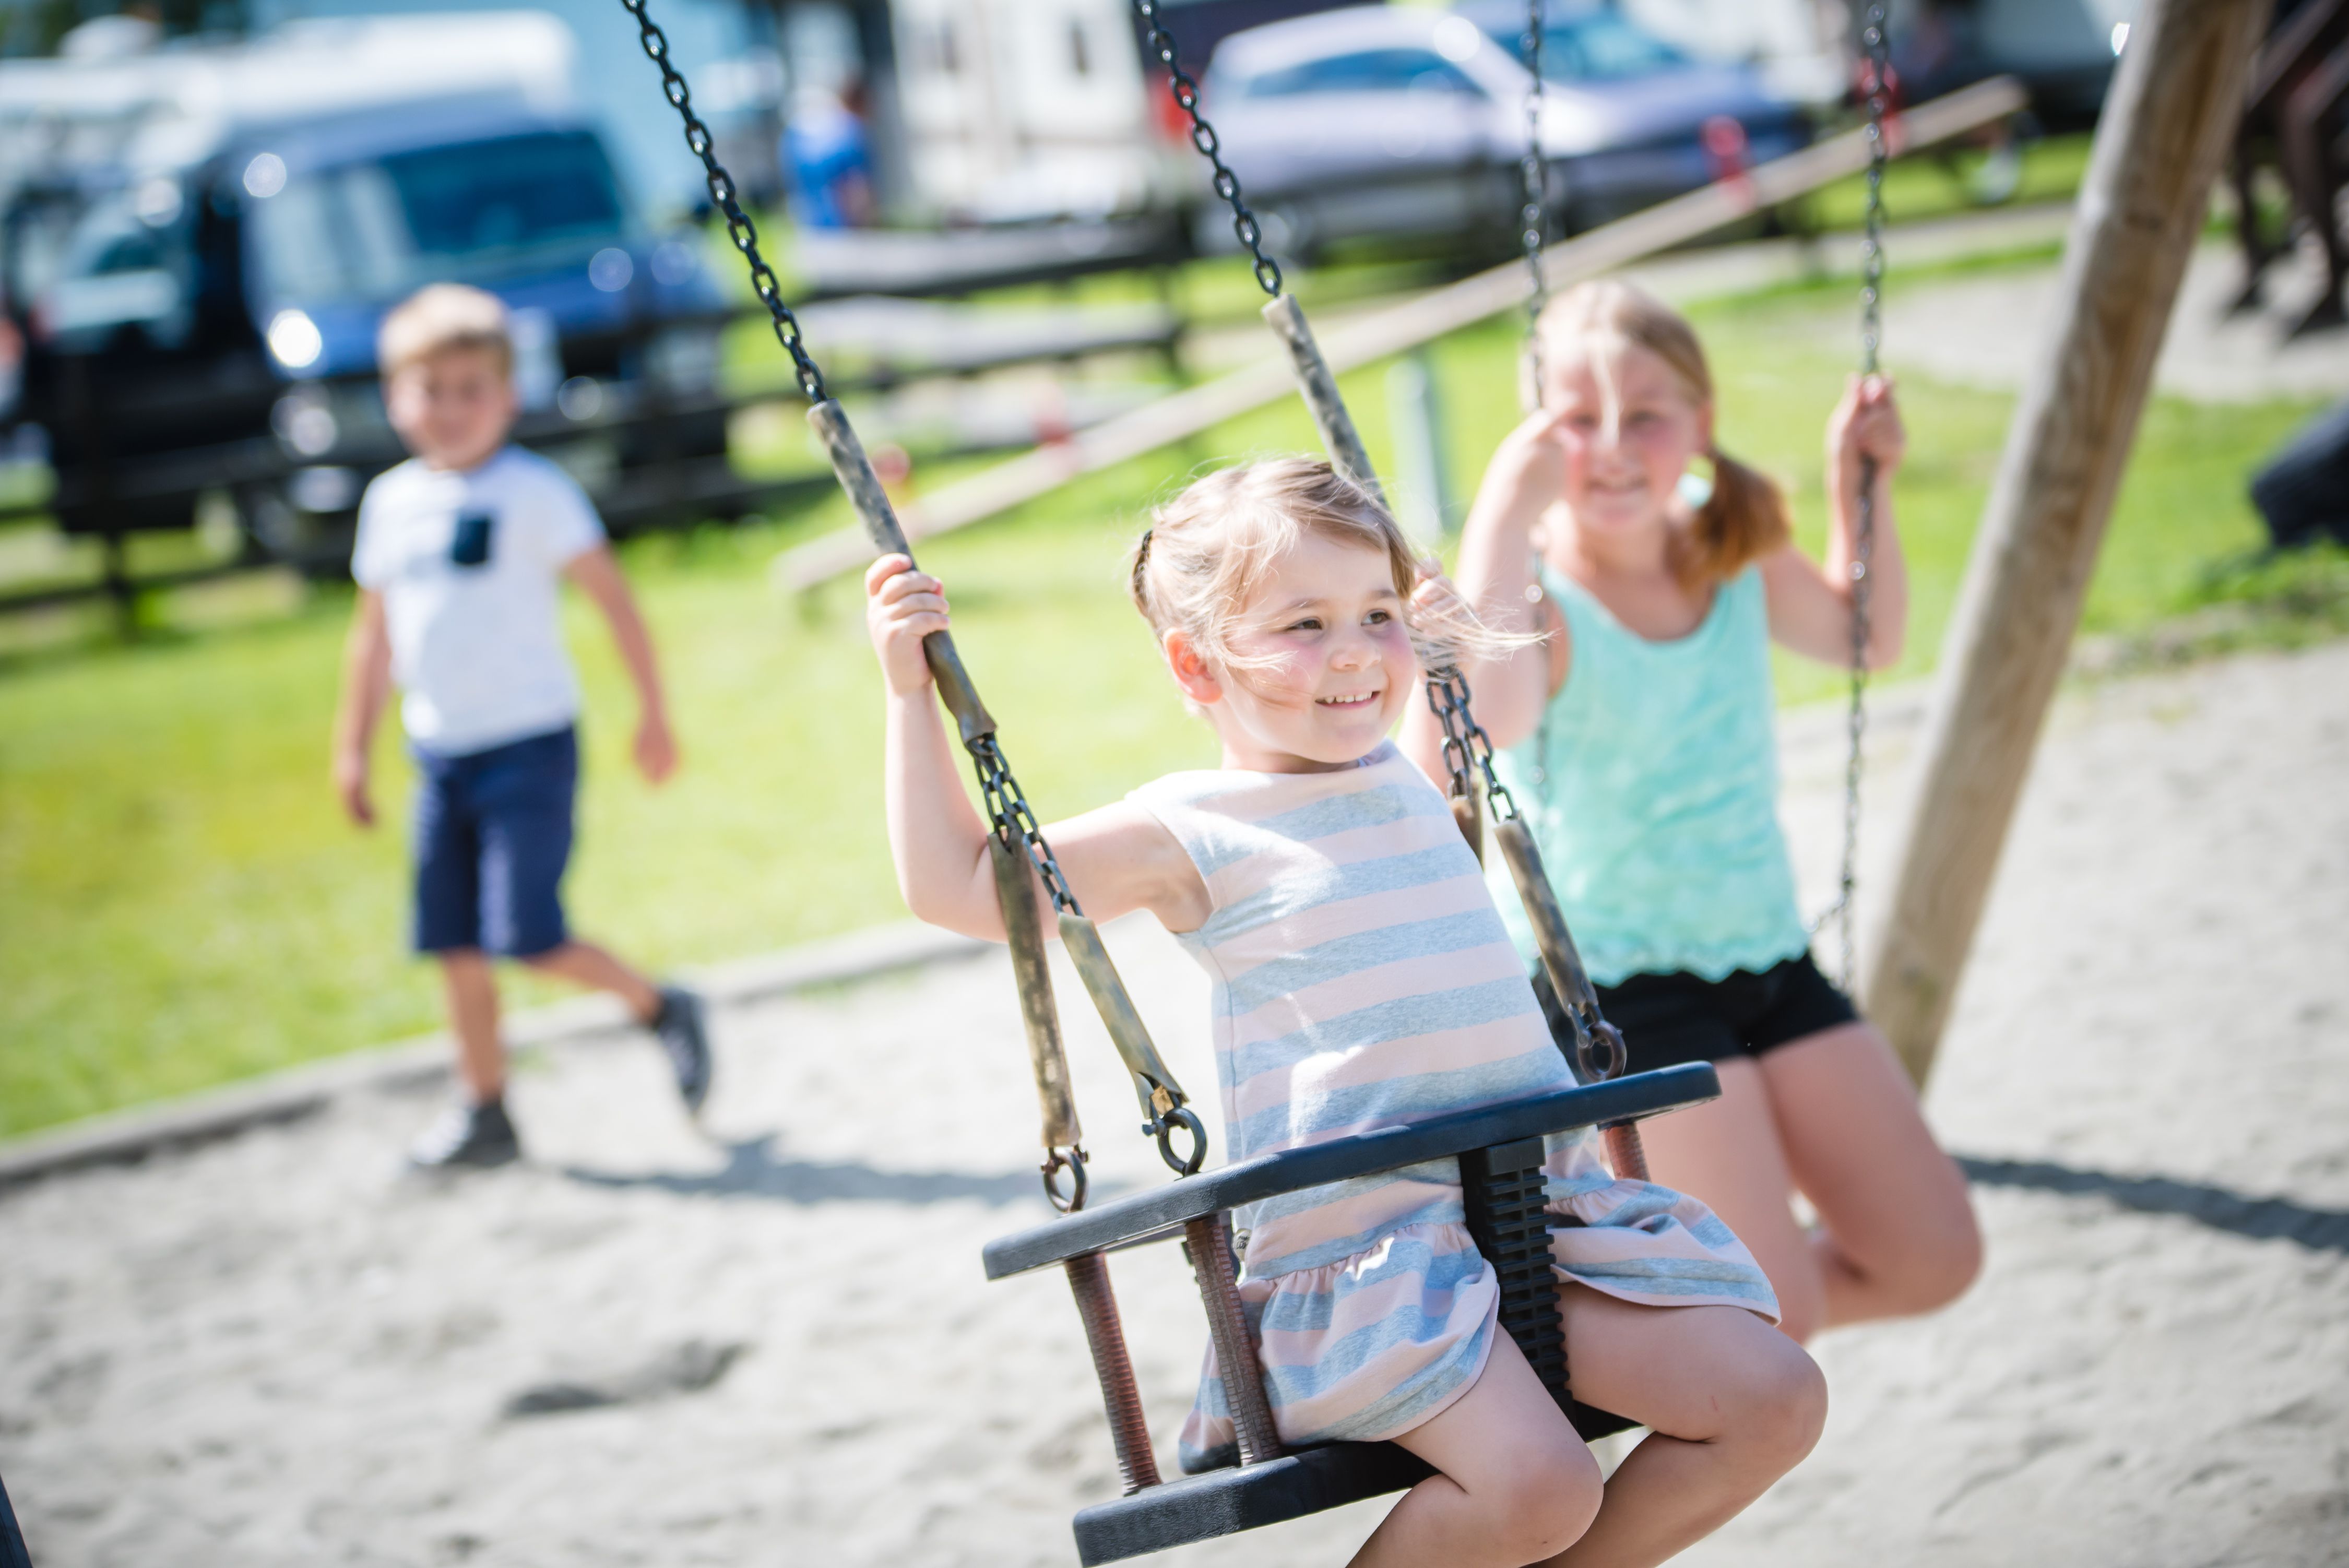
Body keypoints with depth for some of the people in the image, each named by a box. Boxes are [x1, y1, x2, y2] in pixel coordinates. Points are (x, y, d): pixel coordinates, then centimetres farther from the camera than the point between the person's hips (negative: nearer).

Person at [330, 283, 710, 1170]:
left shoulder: (533, 493, -9)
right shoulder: (392, 503, 8)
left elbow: (613, 596, -9)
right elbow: (375, 631, 17)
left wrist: (653, 713, -10)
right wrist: (352, 746, 17)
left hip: (529, 742, -6)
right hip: (441, 754, 6)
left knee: (528, 937, -13)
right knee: (455, 944, 7)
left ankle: (661, 1011, 10)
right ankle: (484, 1111, 19)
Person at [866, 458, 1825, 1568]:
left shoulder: (1401, 776, 16)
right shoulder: (1189, 833, -2)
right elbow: (956, 885, 4)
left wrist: (1432, 638, 32)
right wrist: (912, 687, 2)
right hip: (1358, 1239, -7)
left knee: (1775, 1402, -6)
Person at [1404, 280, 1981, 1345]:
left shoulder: (1736, 556, 2)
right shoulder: (1538, 598, -17)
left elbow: (1866, 637, 23)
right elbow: (1481, 724, -41)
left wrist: (1861, 485, 8)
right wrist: (1504, 517, -40)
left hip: (1767, 955, 7)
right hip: (1617, 986, -7)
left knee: (1932, 1259, 4)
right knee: (1779, 1312, -16)